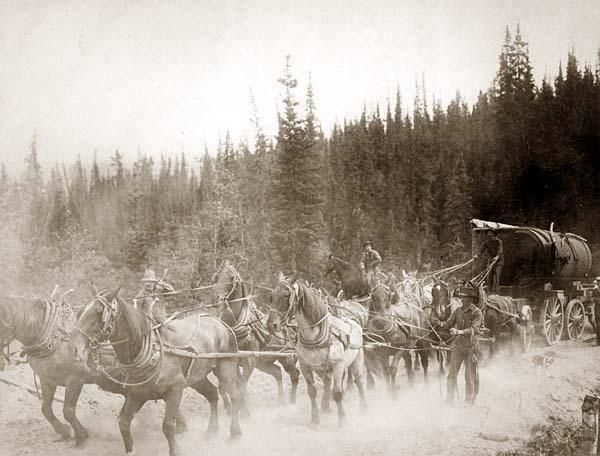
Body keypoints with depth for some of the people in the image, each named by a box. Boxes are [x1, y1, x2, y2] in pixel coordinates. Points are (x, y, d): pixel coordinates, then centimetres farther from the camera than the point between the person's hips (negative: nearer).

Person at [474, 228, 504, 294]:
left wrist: (497, 257, -43)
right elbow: (482, 249, -3)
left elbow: (500, 250, -24)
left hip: (498, 261, -5)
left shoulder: (499, 241, -9)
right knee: (489, 278, 2)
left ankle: (495, 293, -18)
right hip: (490, 261, 5)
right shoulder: (487, 241, 6)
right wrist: (477, 255, -22)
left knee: (496, 277, -15)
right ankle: (491, 292, 12)